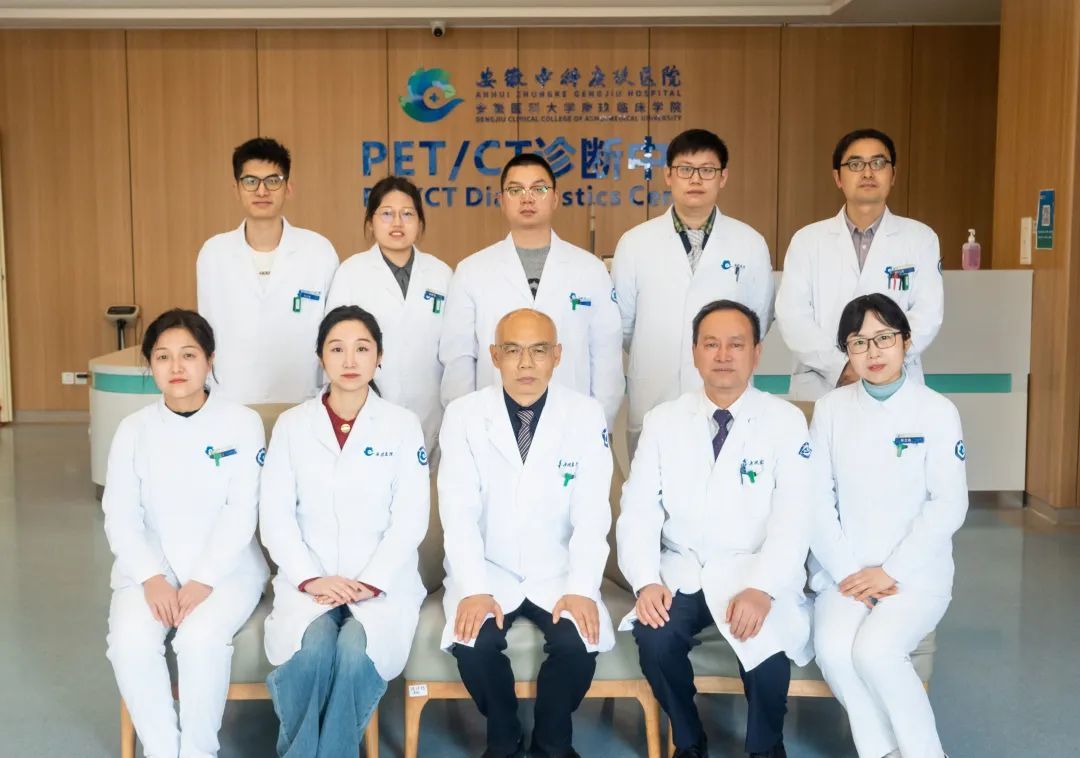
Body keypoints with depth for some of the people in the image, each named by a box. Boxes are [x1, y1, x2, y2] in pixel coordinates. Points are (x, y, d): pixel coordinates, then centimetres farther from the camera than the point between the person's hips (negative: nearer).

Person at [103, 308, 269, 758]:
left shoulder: (242, 424, -3)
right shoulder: (134, 429, 5)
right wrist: (152, 579, -14)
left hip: (226, 566, -2)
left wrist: (203, 581, -17)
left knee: (201, 639, -30)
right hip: (151, 567, 3)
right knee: (130, 642, -26)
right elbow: (120, 514, 0)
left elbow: (242, 512, -8)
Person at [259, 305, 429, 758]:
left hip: (383, 580, -1)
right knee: (312, 650, -29)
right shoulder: (292, 424, 7)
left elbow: (411, 517, -3)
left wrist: (369, 583, -13)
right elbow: (275, 514, 1)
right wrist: (310, 579, -12)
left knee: (356, 651, -30)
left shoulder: (403, 425, 4)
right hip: (309, 579, 1)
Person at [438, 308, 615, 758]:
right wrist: (474, 589, -21)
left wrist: (582, 589, -19)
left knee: (579, 642, -24)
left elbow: (592, 513, -7)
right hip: (487, 572, 0)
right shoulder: (463, 415, -5)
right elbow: (459, 512, -10)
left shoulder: (586, 415, -4)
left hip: (558, 574, 0)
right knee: (474, 642, -25)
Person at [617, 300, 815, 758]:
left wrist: (762, 589, -24)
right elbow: (638, 509, 0)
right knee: (653, 637, -26)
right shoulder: (662, 421, 5)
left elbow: (794, 515, -10)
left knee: (765, 643, -29)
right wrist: (646, 581, -16)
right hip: (682, 572, 2)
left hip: (754, 575, -2)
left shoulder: (786, 421, -1)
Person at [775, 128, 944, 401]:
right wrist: (840, 366, -14)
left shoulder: (920, 238, 8)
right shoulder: (807, 240, 7)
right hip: (819, 388, 0)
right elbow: (791, 315, -2)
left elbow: (928, 314, -1)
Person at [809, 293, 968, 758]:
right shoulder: (831, 409, 4)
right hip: (845, 571, 2)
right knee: (833, 650, -25)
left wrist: (889, 572, -13)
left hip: (916, 573, -2)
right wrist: (848, 572, -9)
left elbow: (948, 505, -7)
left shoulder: (938, 412, -2)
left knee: (875, 650, -28)